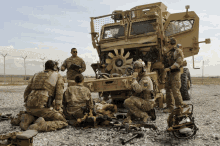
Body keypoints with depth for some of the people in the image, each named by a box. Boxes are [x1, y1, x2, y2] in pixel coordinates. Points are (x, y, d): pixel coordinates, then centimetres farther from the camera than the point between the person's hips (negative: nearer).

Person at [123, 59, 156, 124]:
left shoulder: (146, 79, -19)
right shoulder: (139, 77, 12)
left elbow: (137, 89, -33)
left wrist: (134, 78, -24)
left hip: (146, 103, -10)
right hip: (143, 102, 10)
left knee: (127, 102, -22)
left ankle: (143, 115, -11)